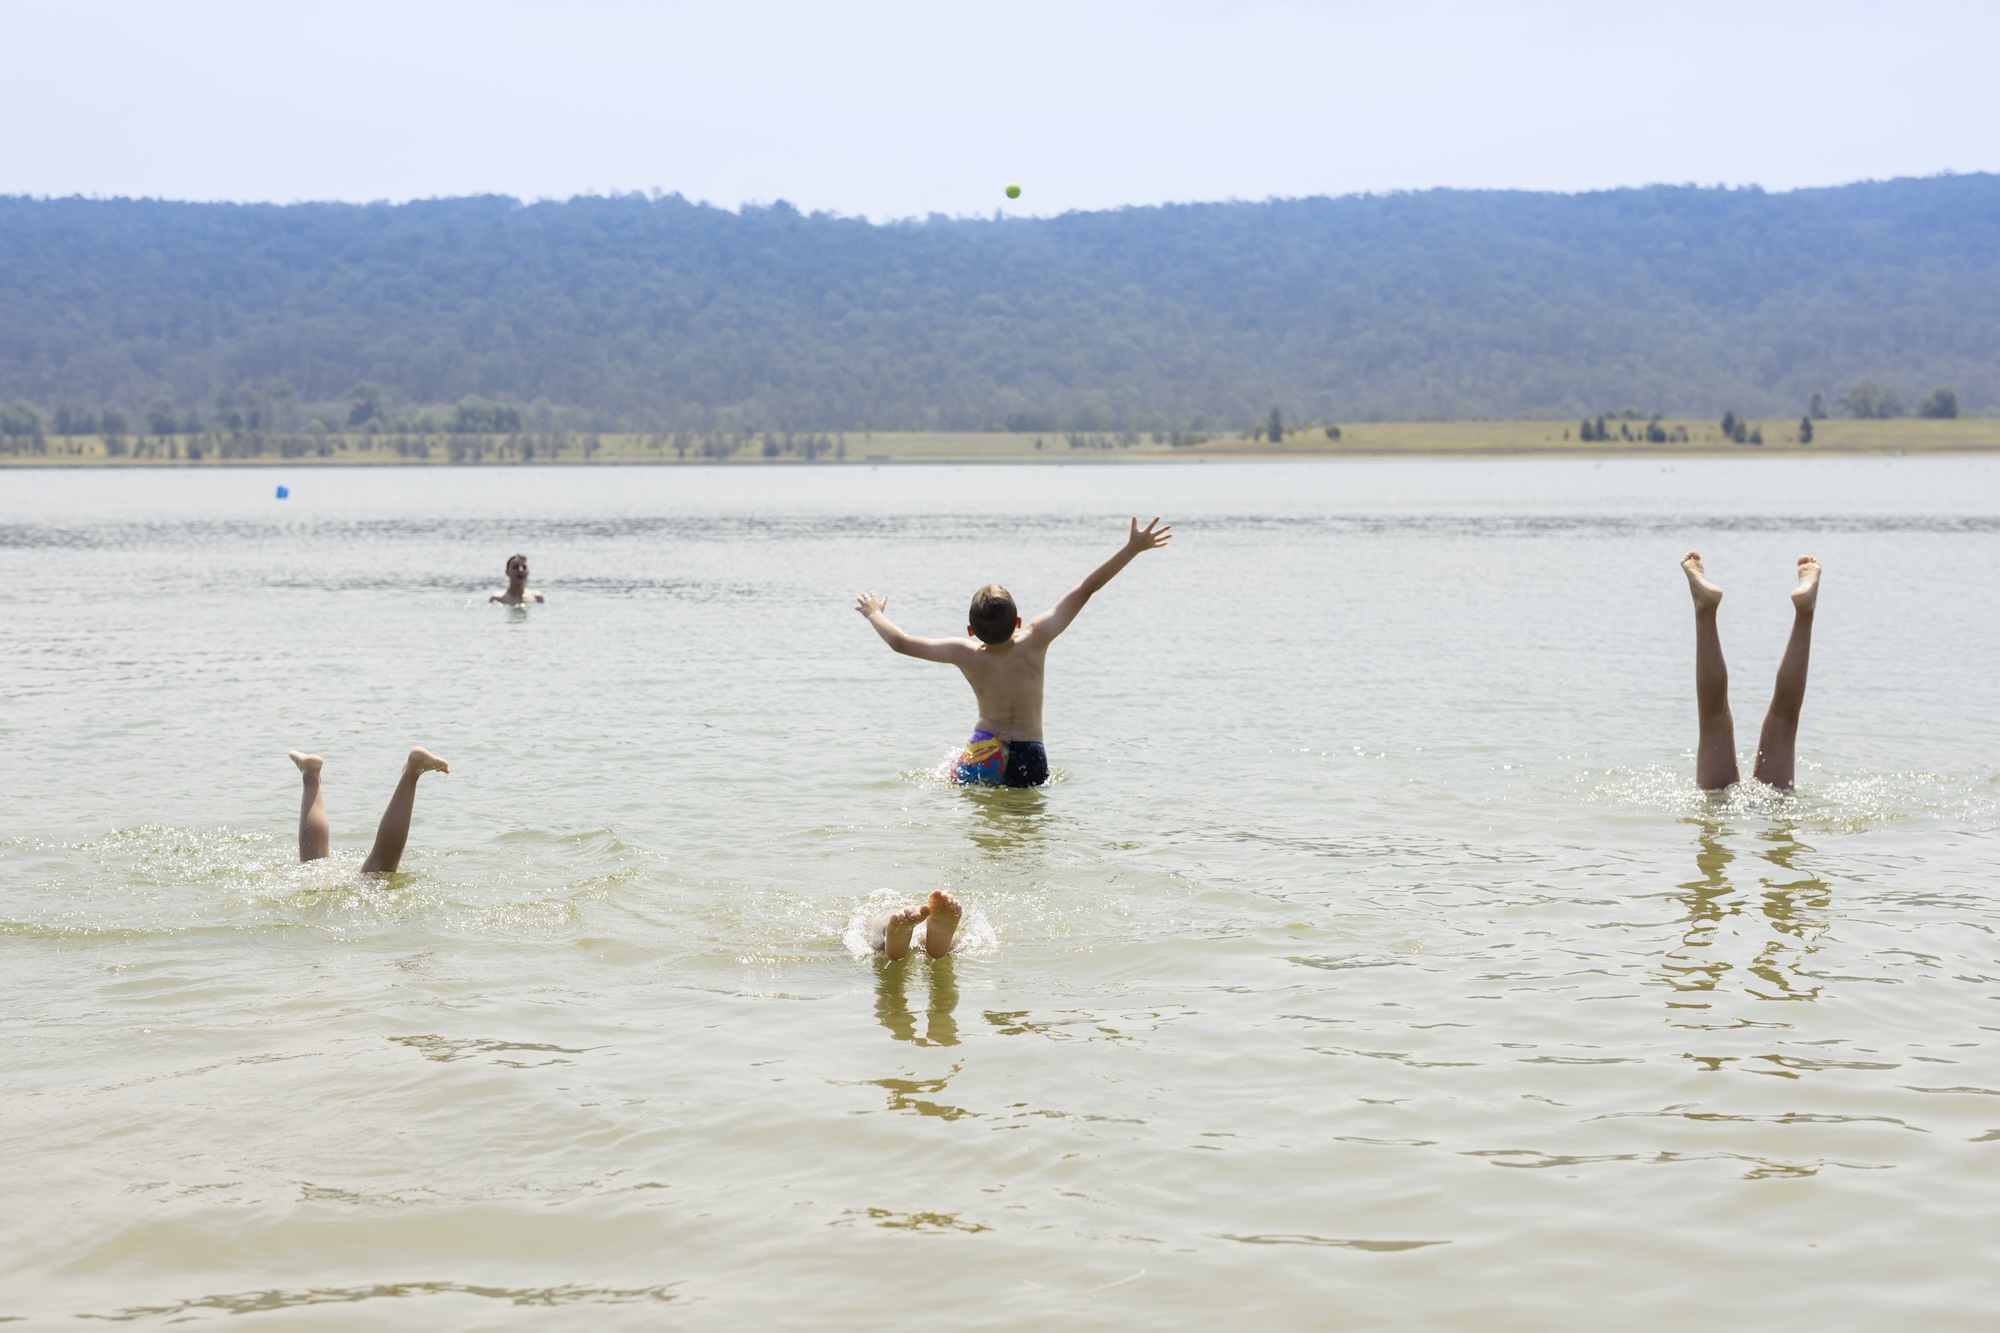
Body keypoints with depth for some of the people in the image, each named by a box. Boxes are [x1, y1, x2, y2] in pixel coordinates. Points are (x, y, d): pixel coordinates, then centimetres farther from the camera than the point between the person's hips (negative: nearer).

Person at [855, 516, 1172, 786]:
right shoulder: (1034, 641, -11)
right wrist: (1132, 547, -8)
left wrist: (875, 613, 22)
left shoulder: (967, 656, -9)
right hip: (1030, 759, 0)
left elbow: (901, 642, 3)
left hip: (985, 753, 0)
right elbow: (1085, 589, -9)